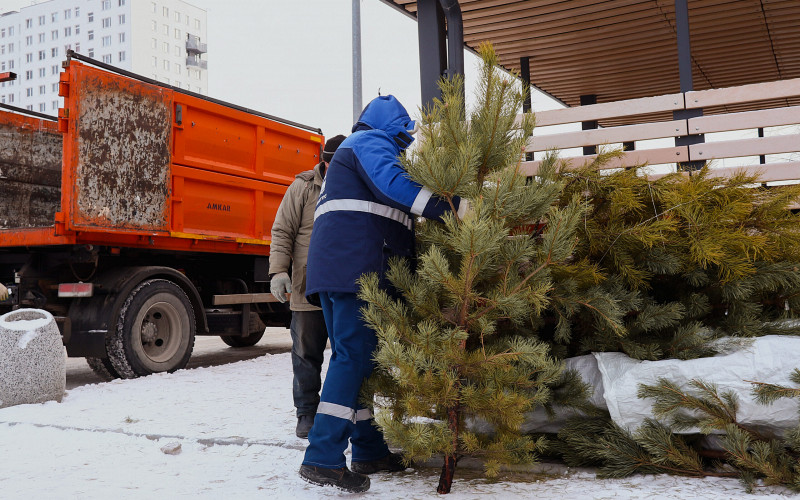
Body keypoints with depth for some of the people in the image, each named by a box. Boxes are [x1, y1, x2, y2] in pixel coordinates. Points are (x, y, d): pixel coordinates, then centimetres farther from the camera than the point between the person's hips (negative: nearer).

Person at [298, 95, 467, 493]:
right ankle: (323, 457, -16)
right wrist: (448, 208, -22)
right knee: (354, 355, -14)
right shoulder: (372, 142, 3)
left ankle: (369, 451, 17)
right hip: (355, 264, -11)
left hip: (331, 266, 11)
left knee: (352, 355, 10)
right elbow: (392, 184, -18)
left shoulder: (354, 146, 33)